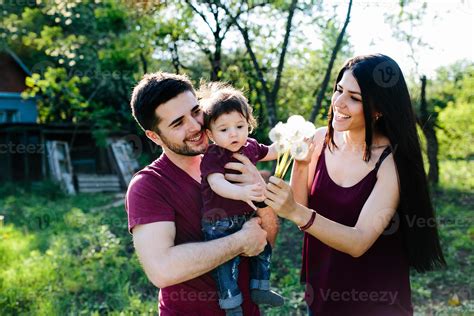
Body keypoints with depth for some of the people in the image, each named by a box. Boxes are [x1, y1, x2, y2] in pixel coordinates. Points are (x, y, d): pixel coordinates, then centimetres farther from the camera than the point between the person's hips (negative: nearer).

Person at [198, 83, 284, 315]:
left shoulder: (251, 146, 1)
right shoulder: (212, 157, -21)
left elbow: (272, 152, 22)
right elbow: (217, 184, -38)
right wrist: (242, 193, -54)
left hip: (247, 217, 7)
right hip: (220, 223, -7)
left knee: (264, 248, 17)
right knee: (226, 263, -8)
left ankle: (259, 289, 36)